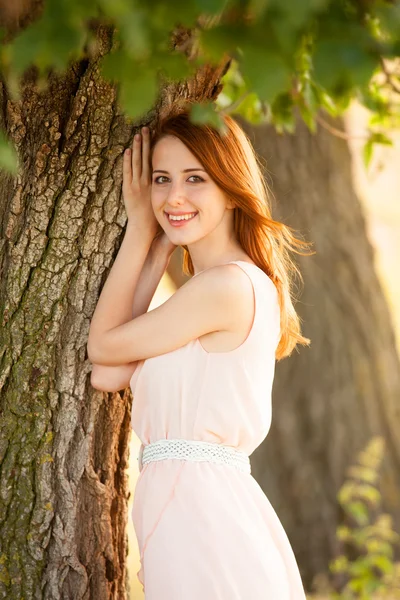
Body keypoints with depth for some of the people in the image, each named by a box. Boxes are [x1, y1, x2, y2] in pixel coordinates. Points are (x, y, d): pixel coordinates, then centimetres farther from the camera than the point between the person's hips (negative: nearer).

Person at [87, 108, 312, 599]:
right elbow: (107, 376, 7)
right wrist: (157, 248, 9)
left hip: (201, 516, -9)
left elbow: (102, 345, -4)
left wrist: (140, 229, 3)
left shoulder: (229, 284, -15)